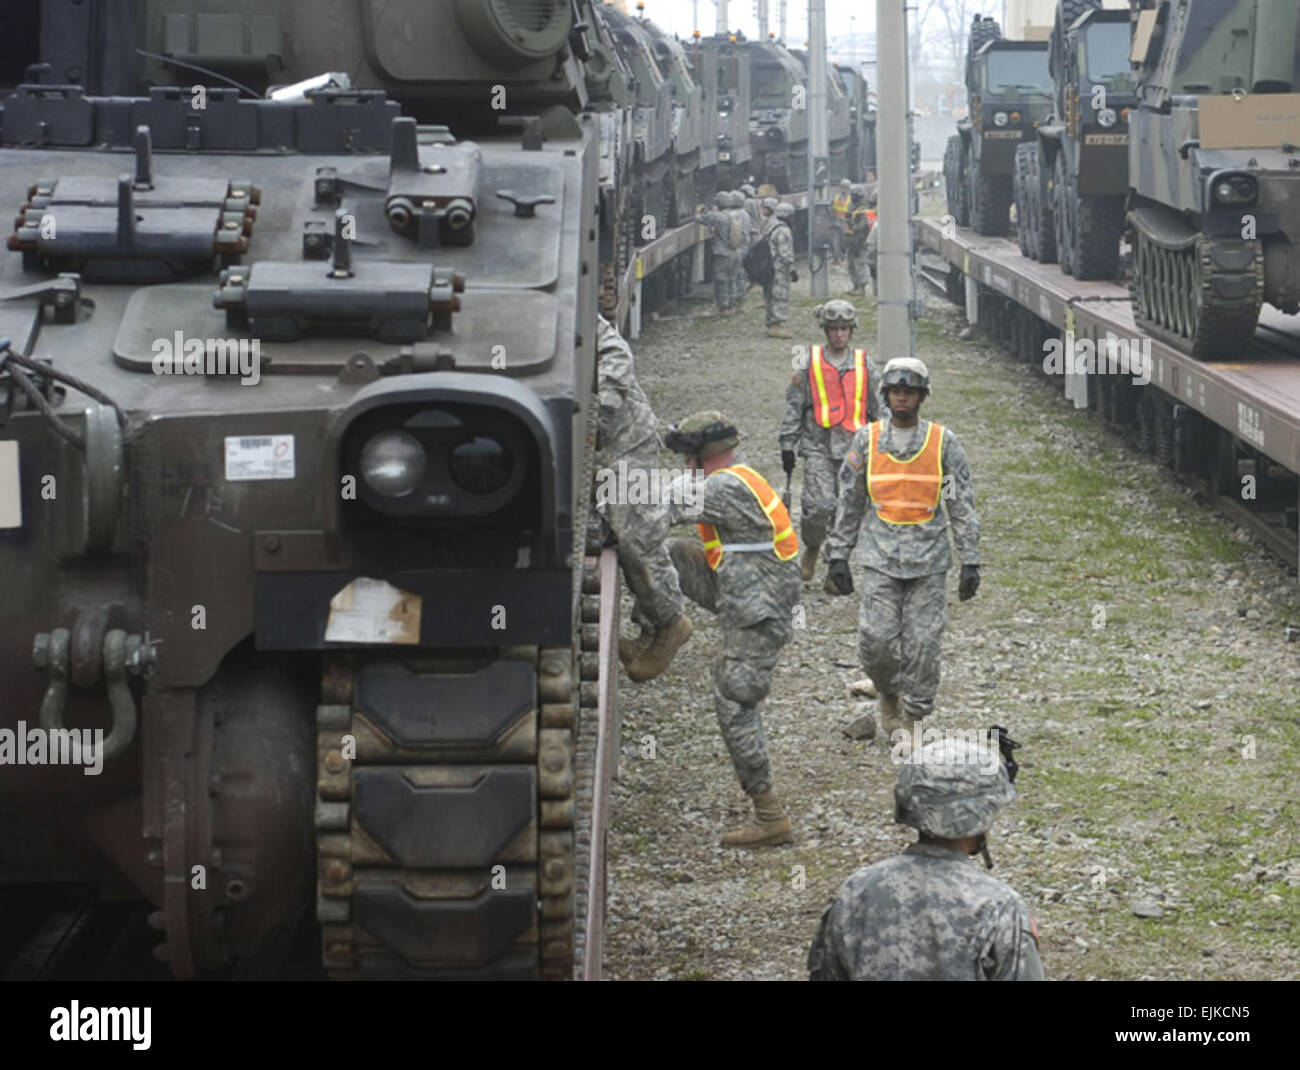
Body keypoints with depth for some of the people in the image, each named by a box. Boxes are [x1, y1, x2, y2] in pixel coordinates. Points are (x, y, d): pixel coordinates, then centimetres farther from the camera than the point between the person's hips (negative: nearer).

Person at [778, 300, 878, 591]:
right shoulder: (808, 364, 3)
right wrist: (787, 446, 3)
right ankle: (812, 548, 11)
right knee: (819, 506, -17)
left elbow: (877, 409, 17)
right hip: (818, 448, -2)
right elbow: (793, 406, 7)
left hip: (854, 449, 2)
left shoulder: (864, 366, 9)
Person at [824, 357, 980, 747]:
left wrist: (970, 563, -1)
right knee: (876, 638, -8)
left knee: (922, 644, -1)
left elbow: (962, 507, 4)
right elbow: (848, 503, 11)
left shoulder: (944, 443, 2)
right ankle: (889, 695, 21)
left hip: (929, 558, 0)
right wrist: (838, 556, 7)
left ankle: (912, 717, 13)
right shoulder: (867, 441, 5)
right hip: (880, 557, 0)